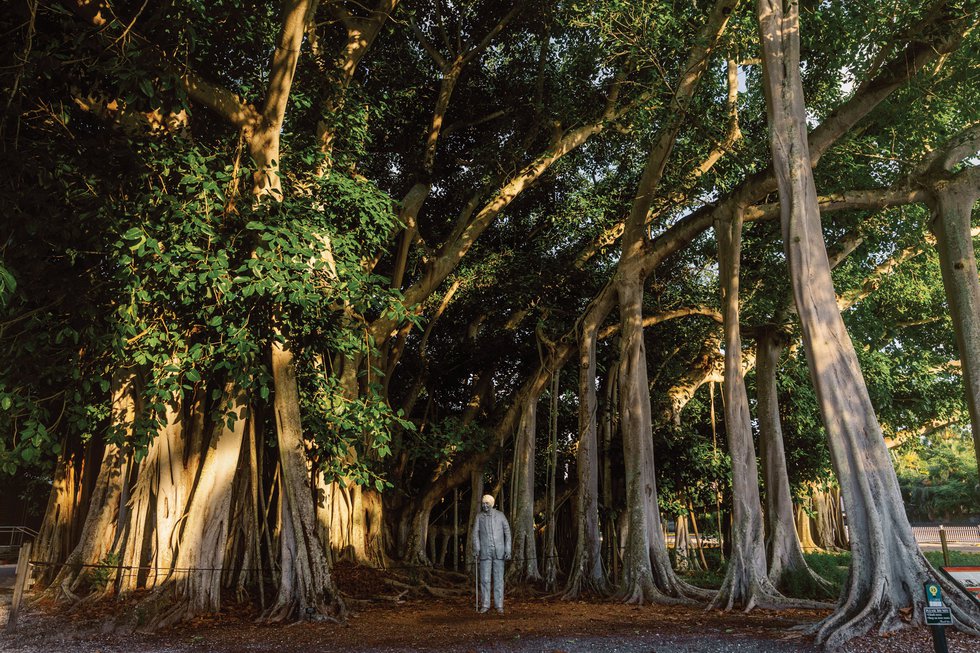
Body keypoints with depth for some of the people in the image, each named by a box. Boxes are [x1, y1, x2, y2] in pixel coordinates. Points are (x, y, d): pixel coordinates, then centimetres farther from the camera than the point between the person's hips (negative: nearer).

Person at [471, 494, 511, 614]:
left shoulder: (500, 515, 0)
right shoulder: (479, 517, 2)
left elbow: (507, 532, 1)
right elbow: (475, 534, -2)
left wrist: (508, 550, -6)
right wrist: (476, 549, -15)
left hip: (499, 552, 0)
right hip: (485, 552, 1)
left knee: (499, 578, 2)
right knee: (484, 579, 1)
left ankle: (499, 605, 9)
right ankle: (485, 605, 10)